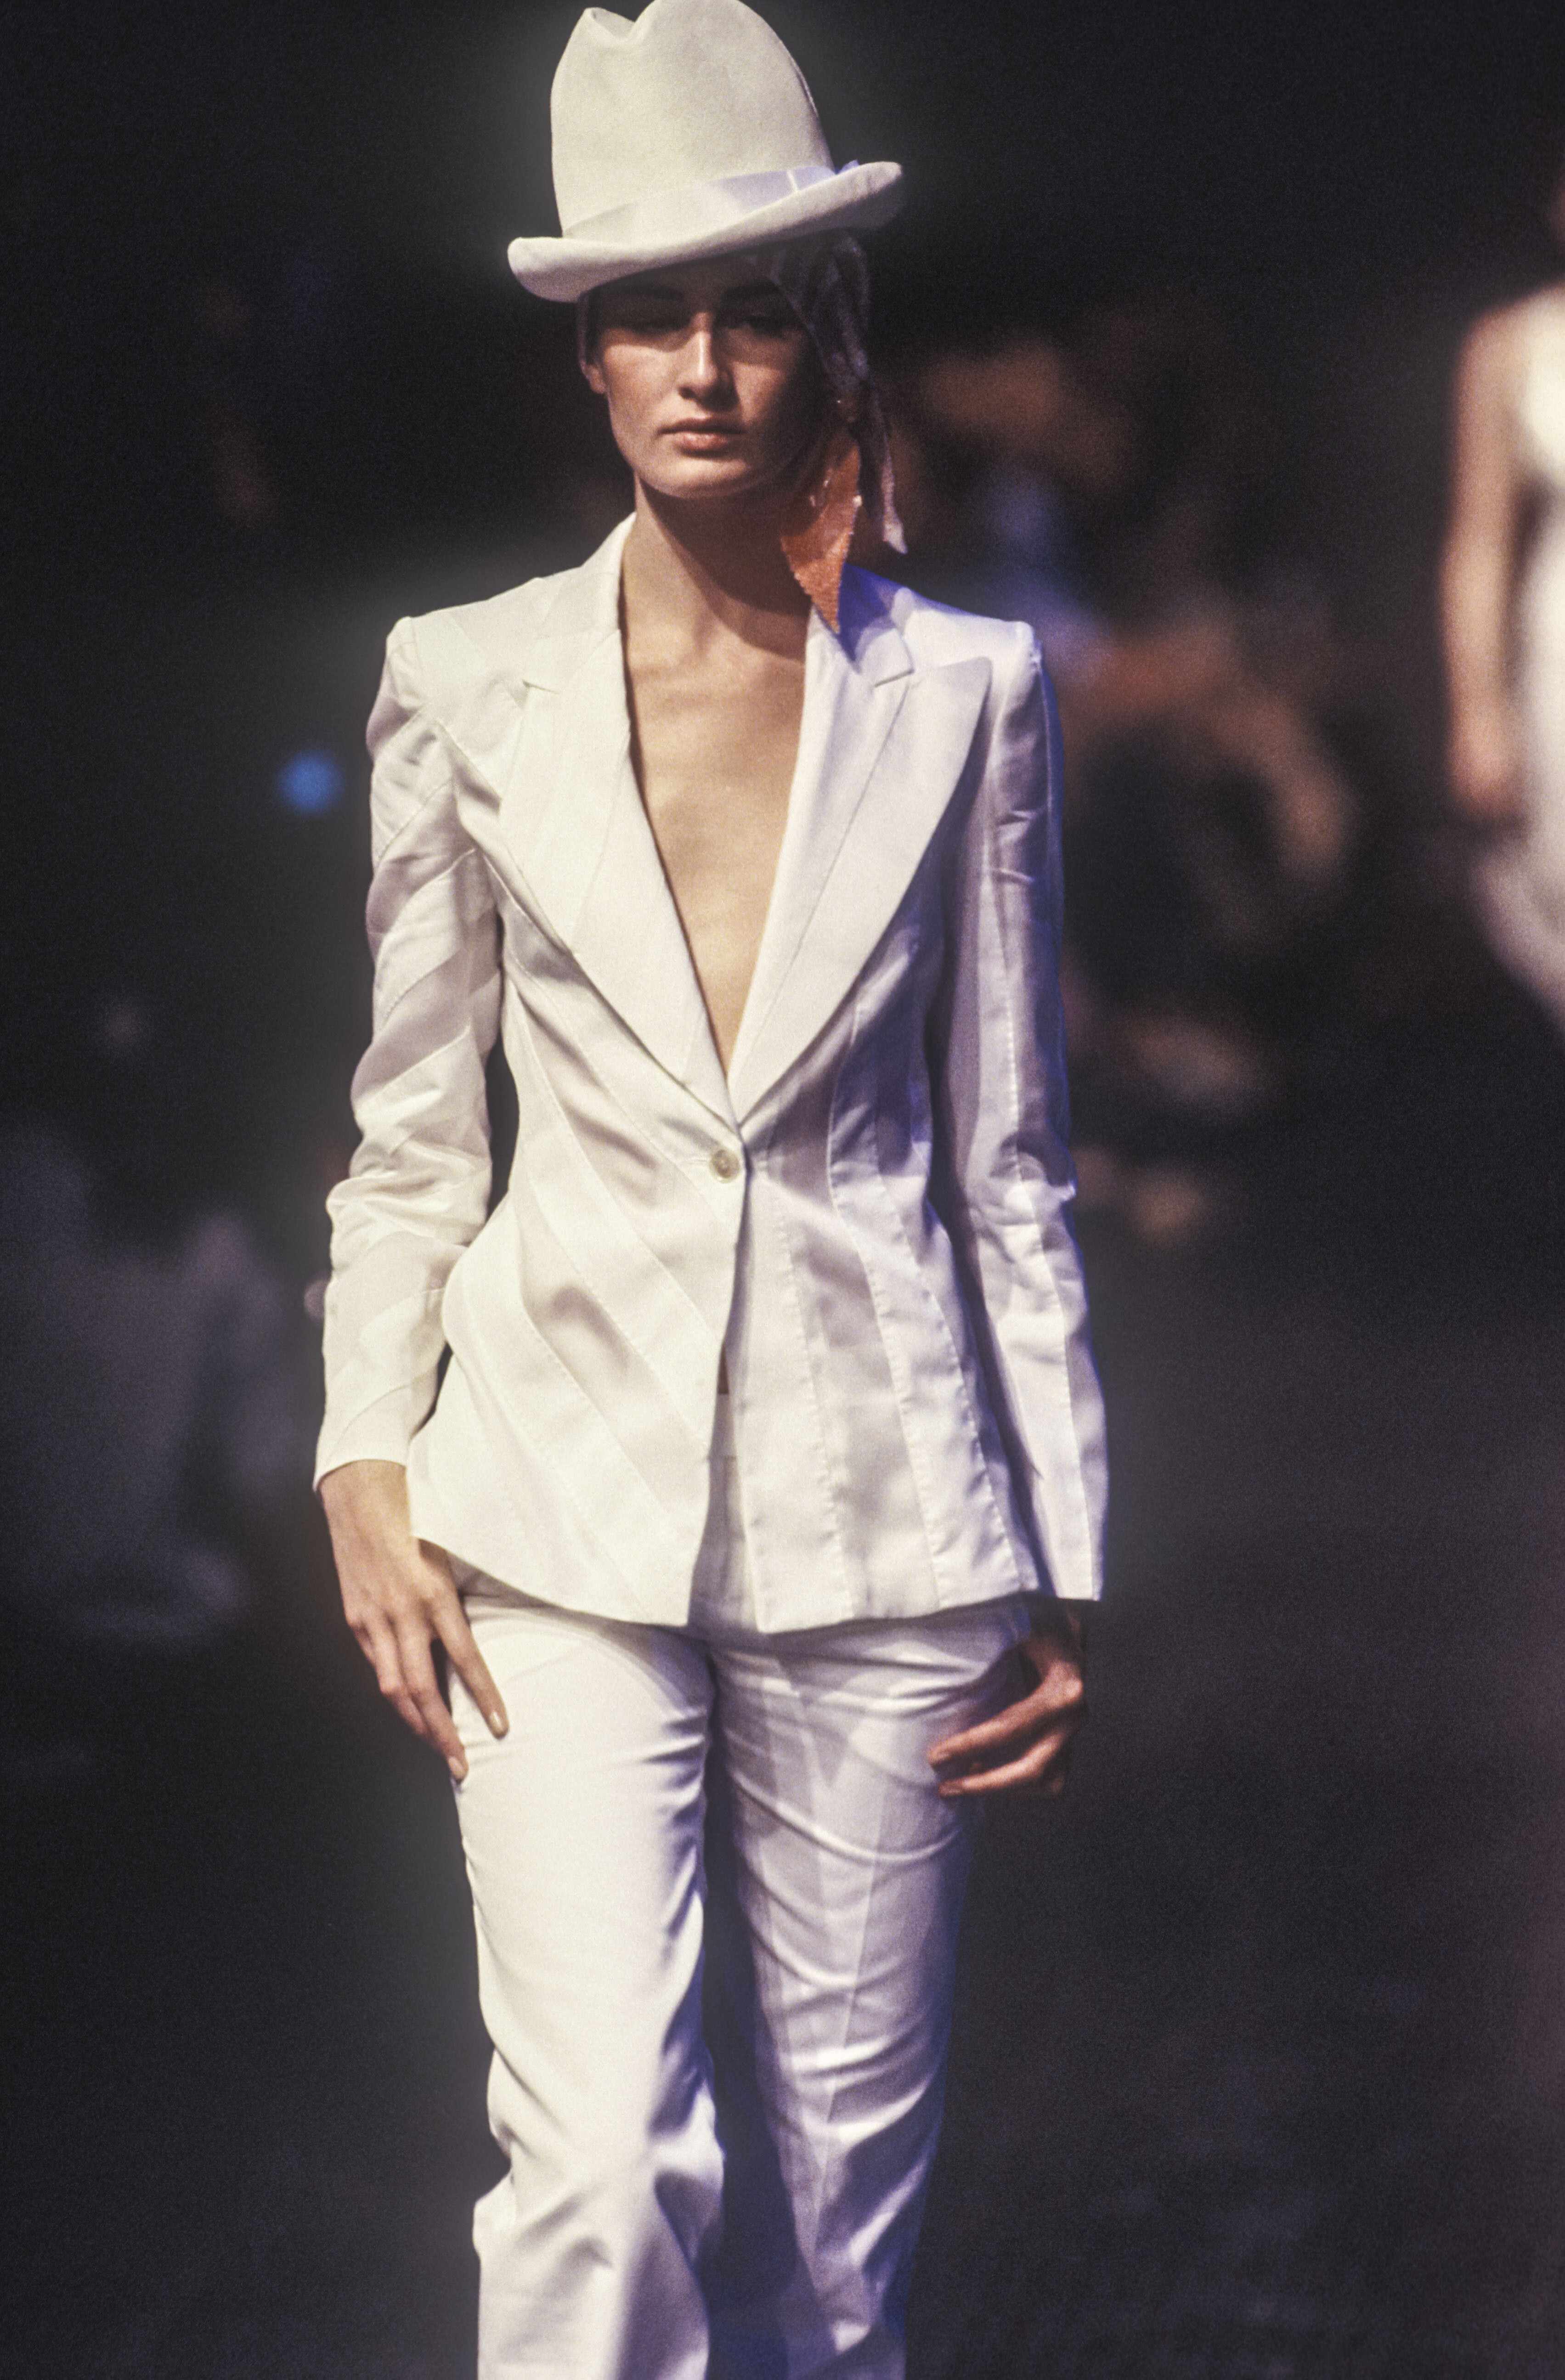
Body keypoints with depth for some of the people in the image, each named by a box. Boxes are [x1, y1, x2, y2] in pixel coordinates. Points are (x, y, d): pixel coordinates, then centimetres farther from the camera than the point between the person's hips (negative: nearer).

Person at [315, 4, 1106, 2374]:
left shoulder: (963, 696, 2)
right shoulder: (471, 688, 2)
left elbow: (1010, 1159, 6)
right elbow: (412, 1135, 9)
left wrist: (1057, 1572, 5)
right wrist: (369, 1476, 1)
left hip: (882, 1524, 1)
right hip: (565, 1511, 0)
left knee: (843, 2161, 7)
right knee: (604, 2164, -11)